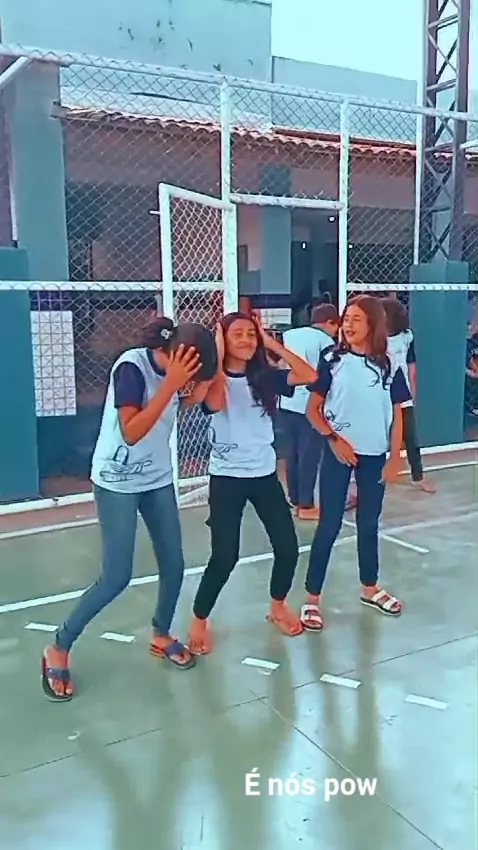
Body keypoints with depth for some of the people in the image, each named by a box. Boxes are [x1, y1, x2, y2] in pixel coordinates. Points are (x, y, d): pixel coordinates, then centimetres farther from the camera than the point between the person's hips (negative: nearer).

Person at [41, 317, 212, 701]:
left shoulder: (175, 367, -5)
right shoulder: (131, 366, -25)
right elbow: (131, 433, -32)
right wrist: (170, 383, -36)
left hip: (158, 479, 7)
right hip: (117, 482, -6)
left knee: (174, 564, 6)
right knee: (117, 577, -6)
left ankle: (161, 636, 32)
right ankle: (59, 649, 13)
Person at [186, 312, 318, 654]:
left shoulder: (266, 376, 3)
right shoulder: (216, 377, -7)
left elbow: (309, 376, -9)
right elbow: (215, 404, -30)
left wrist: (274, 345, -7)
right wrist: (218, 356, -21)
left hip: (265, 474, 4)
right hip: (227, 477, -4)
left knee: (288, 547, 7)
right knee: (225, 557, -6)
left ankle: (278, 607, 33)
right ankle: (199, 621, 16)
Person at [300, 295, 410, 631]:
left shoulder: (389, 367, 1)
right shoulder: (332, 361, -5)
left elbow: (397, 416, 5)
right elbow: (313, 409, -3)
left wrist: (395, 458, 0)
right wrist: (334, 439, -13)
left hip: (374, 455, 3)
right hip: (339, 452, -2)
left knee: (369, 524, 16)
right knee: (329, 526, 0)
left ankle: (370, 588, 34)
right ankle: (312, 599, 10)